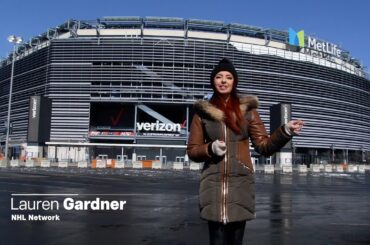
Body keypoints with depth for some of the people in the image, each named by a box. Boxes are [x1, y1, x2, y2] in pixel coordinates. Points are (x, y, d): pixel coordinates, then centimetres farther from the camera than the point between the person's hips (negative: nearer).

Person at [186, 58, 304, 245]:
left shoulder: (247, 110, 7)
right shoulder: (202, 112, 6)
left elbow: (264, 146, 2)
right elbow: (192, 151, 8)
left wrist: (285, 131, -15)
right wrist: (210, 149, -12)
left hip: (240, 183, 1)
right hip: (213, 184, -1)